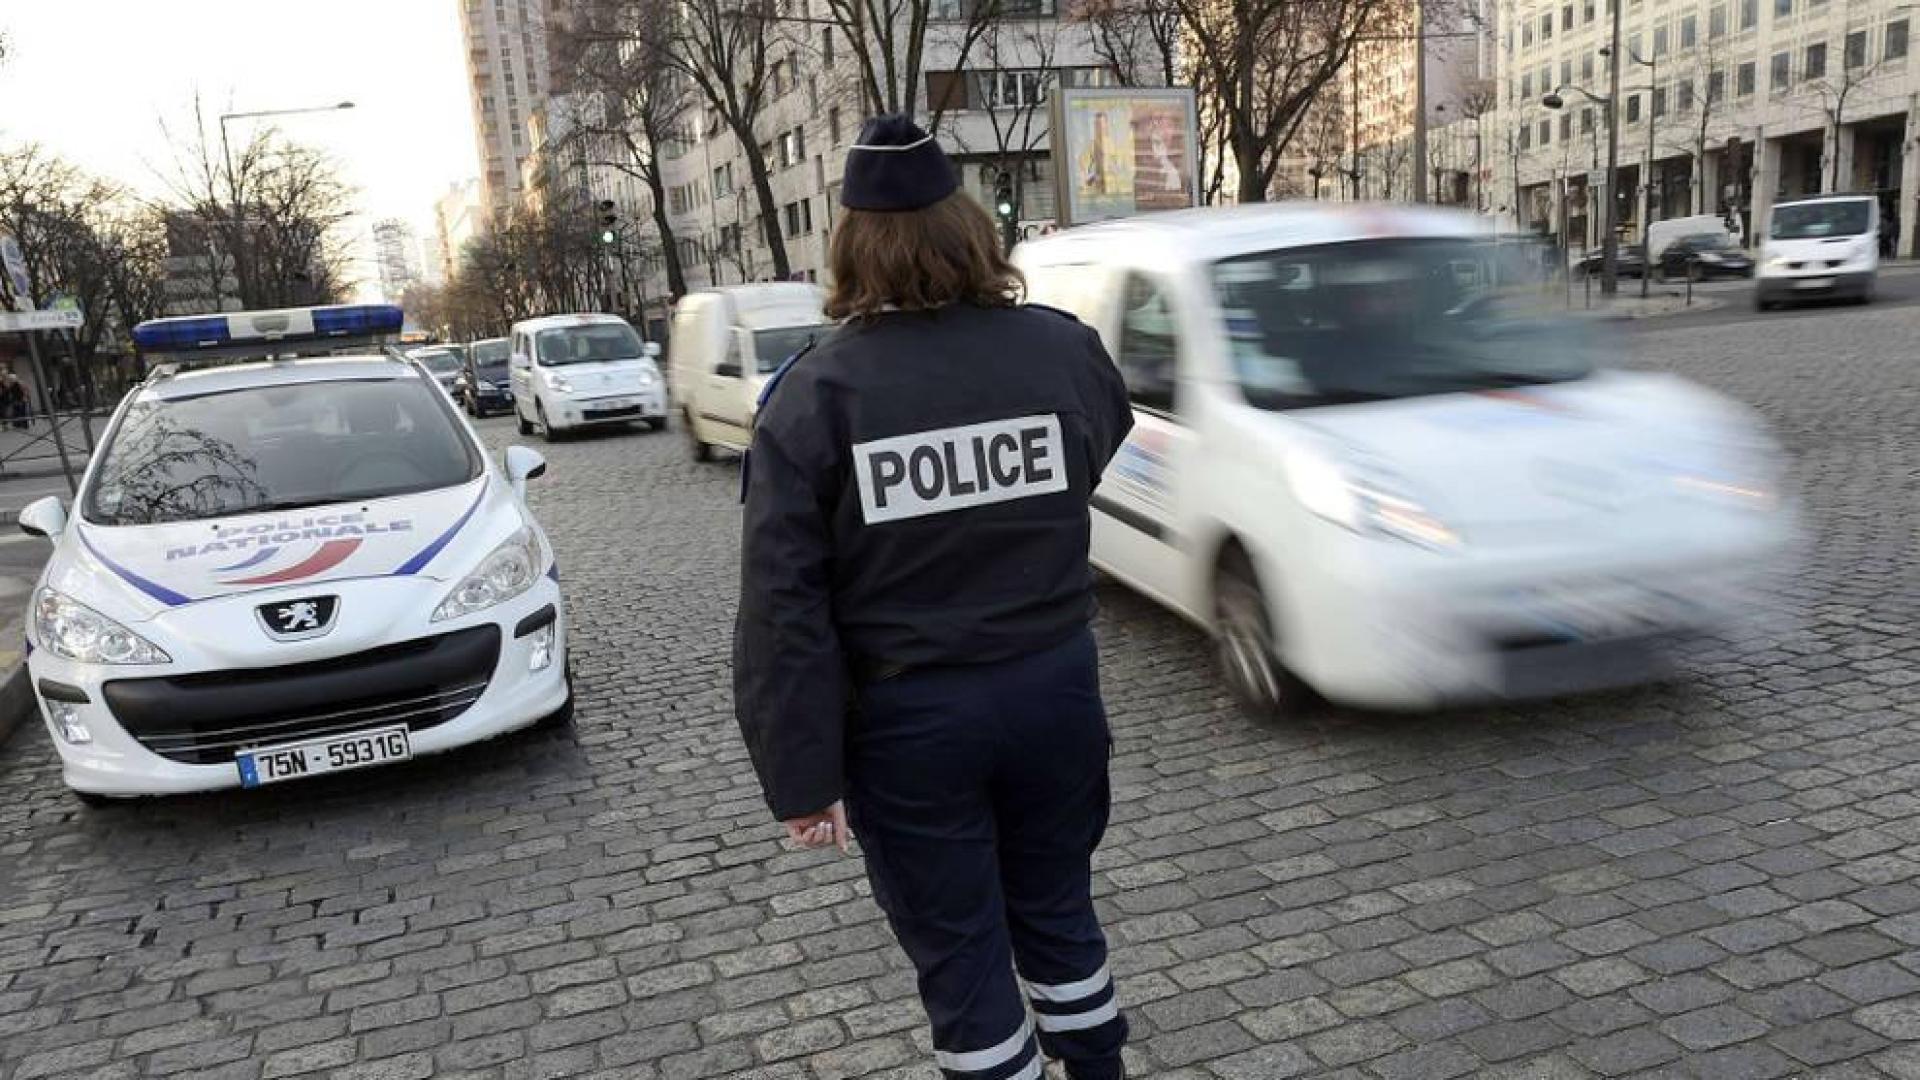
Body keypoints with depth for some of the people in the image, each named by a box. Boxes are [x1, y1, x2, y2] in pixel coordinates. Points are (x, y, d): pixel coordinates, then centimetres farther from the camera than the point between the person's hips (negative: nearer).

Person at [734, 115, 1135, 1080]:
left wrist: (801, 776, -8)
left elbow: (783, 608, -15)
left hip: (909, 721, -3)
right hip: (1054, 687, 4)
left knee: (960, 954, 14)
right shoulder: (1065, 350, -6)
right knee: (1057, 911, 24)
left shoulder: (813, 393, -13)